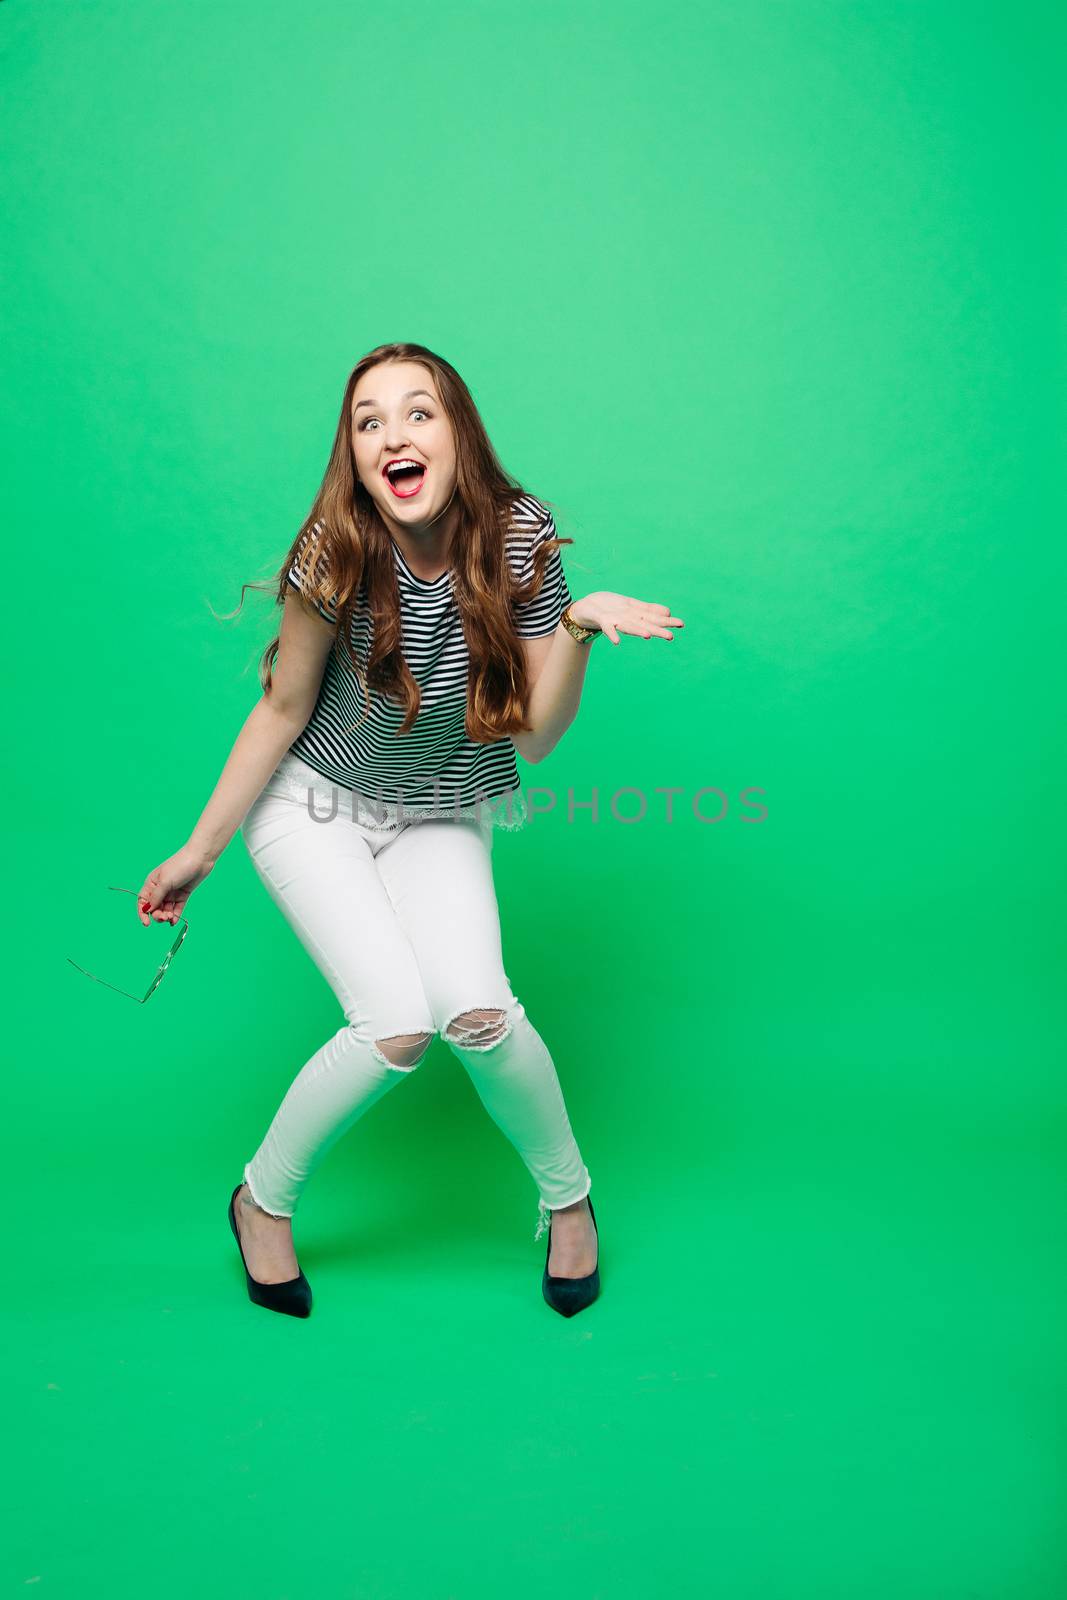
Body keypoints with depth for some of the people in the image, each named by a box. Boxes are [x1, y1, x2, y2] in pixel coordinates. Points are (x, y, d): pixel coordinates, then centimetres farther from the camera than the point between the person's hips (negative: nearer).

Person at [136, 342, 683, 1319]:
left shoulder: (521, 539, -17)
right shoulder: (336, 556, -22)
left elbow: (534, 737, -14)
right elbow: (281, 712, -9)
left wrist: (579, 625, -30)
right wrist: (199, 850, -3)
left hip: (442, 818, 2)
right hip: (312, 806, -1)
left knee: (477, 1009, -23)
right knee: (397, 1028, -21)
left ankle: (568, 1195, 8)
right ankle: (263, 1200, 9)